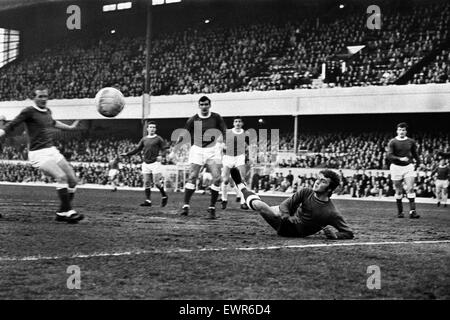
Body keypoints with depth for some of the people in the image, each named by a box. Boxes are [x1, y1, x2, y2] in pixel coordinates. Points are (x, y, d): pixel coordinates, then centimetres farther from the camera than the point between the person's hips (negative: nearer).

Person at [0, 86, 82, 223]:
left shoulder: (47, 111, 13)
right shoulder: (29, 111, -9)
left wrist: (70, 127, 45)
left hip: (52, 150, 8)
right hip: (38, 154, -8)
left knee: (72, 179, 1)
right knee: (61, 177, -26)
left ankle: (62, 213, 12)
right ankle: (68, 211, -23)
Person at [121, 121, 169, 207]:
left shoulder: (158, 139, 1)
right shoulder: (144, 139, 13)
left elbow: (165, 148, -1)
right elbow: (137, 149, 17)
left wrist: (161, 155, -19)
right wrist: (127, 154, 10)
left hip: (155, 163, -4)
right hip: (145, 164, 5)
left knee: (157, 182, -6)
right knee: (146, 183, 2)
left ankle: (164, 196, 16)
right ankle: (148, 201, 5)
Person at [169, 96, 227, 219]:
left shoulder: (216, 118, 4)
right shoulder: (193, 120, 1)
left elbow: (225, 133, 11)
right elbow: (183, 136, 0)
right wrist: (173, 152, -2)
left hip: (212, 150, 1)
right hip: (197, 150, -1)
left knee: (217, 178, -8)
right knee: (192, 177, -13)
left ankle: (212, 208, 1)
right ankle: (186, 206, -8)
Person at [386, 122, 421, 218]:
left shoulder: (411, 142, 5)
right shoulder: (392, 142, -4)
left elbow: (415, 153, 19)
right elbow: (389, 156, -14)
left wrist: (418, 163, 14)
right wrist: (400, 159, -27)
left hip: (408, 167, 1)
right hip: (396, 167, -1)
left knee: (410, 189, -11)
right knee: (399, 191, 5)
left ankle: (412, 211, -16)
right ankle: (400, 212, 16)